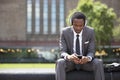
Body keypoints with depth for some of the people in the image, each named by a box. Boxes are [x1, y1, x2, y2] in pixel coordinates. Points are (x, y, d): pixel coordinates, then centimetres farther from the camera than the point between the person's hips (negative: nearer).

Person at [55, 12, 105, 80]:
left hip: (85, 61, 1)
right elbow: (62, 52, -14)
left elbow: (91, 52, -10)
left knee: (99, 63, -29)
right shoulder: (65, 32, -10)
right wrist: (68, 56, -39)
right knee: (60, 62, -33)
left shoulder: (90, 31, -9)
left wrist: (87, 58, -36)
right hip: (70, 61, 0)